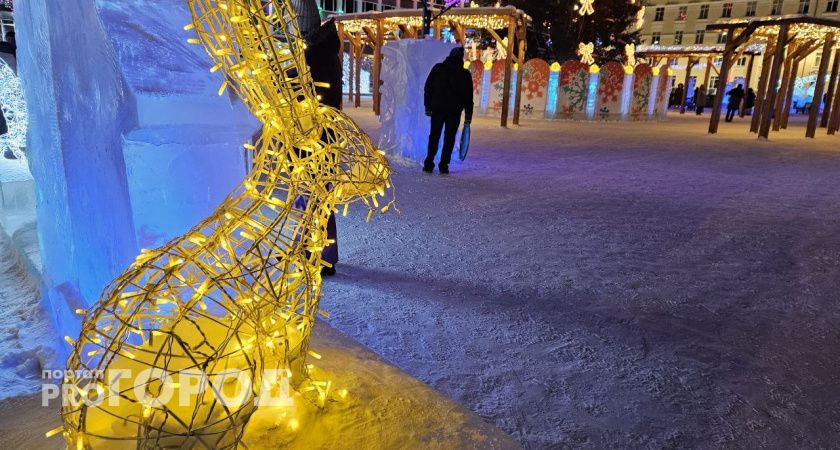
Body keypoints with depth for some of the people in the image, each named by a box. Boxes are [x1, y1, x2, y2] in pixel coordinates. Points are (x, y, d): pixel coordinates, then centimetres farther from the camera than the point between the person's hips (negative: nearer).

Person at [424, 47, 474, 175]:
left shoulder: (438, 68, 4)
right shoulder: (465, 74, 1)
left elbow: (428, 87, 5)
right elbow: (468, 96, 2)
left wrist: (428, 105, 10)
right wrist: (468, 115, 7)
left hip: (437, 108, 1)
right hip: (454, 111, -1)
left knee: (434, 136, 9)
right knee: (449, 138, 5)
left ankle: (429, 165, 6)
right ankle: (443, 166, 3)